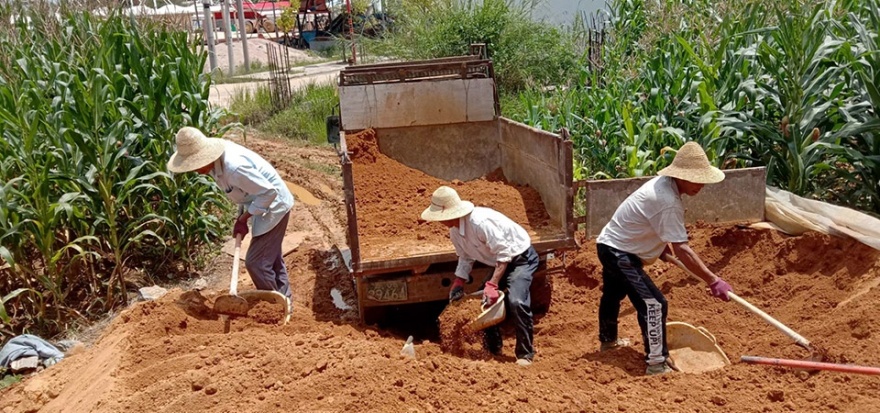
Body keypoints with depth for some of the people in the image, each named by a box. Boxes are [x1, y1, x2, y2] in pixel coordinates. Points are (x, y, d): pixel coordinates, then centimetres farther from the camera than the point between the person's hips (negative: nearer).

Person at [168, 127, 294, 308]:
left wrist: (243, 218, -22)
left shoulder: (234, 167, -35)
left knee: (256, 261, -6)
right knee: (271, 257, 21)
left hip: (273, 205, -10)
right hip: (263, 204, 10)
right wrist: (241, 214, 2)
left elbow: (269, 192, -29)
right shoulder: (217, 159, -8)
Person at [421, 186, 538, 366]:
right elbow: (465, 258, 10)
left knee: (516, 301, -25)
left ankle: (525, 353, -11)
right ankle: (492, 349, 25)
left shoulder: (480, 222, -34)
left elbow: (504, 254, -32)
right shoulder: (454, 231, -5)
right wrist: (458, 283, -3)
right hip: (500, 262, 9)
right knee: (485, 301, 7)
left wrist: (492, 284, -35)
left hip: (521, 257, -9)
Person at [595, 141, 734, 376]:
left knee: (613, 295, 29)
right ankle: (656, 363, -7)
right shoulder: (668, 202, -31)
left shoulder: (663, 183, -2)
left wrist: (663, 243, 8)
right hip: (620, 253, -11)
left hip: (610, 246, 11)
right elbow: (683, 251, -31)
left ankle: (607, 340, 50)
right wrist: (713, 281, -30)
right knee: (653, 304, -13)